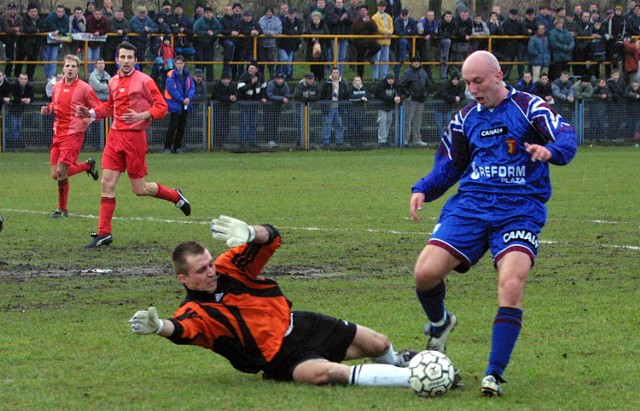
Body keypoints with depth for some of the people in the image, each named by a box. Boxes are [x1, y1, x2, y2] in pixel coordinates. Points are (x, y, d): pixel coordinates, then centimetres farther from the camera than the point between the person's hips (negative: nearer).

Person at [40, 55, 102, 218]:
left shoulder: (84, 88, -6)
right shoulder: (57, 87, 11)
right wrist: (48, 109, 6)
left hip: (74, 133, -6)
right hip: (58, 133, 6)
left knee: (61, 171, -14)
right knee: (55, 174, 4)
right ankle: (88, 165, 27)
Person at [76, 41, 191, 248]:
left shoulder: (144, 81, -7)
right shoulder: (113, 82, 11)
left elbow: (161, 107, -8)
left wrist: (142, 116, -23)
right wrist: (91, 113, 13)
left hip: (134, 136, -5)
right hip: (115, 136, 5)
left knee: (140, 189, 1)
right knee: (107, 183, -2)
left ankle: (175, 196, 27)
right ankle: (104, 233, 1)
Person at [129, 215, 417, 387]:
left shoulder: (228, 268, -2)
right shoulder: (196, 312, -16)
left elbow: (272, 238, -6)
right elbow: (182, 328, -41)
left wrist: (250, 234, -31)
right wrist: (158, 326, -65)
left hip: (300, 325, 6)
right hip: (280, 359, -6)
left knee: (379, 345, 11)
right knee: (326, 373, -37)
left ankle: (394, 361, 51)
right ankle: (411, 377, -35)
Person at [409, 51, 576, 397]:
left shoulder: (527, 107, 0)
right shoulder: (465, 118, 14)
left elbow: (566, 136, -14)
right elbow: (448, 167, 23)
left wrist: (551, 151, -37)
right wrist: (422, 190, 4)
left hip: (519, 210, -4)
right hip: (470, 206, 4)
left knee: (511, 286, -24)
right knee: (425, 273, -13)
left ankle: (494, 374, -16)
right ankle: (439, 324, 22)